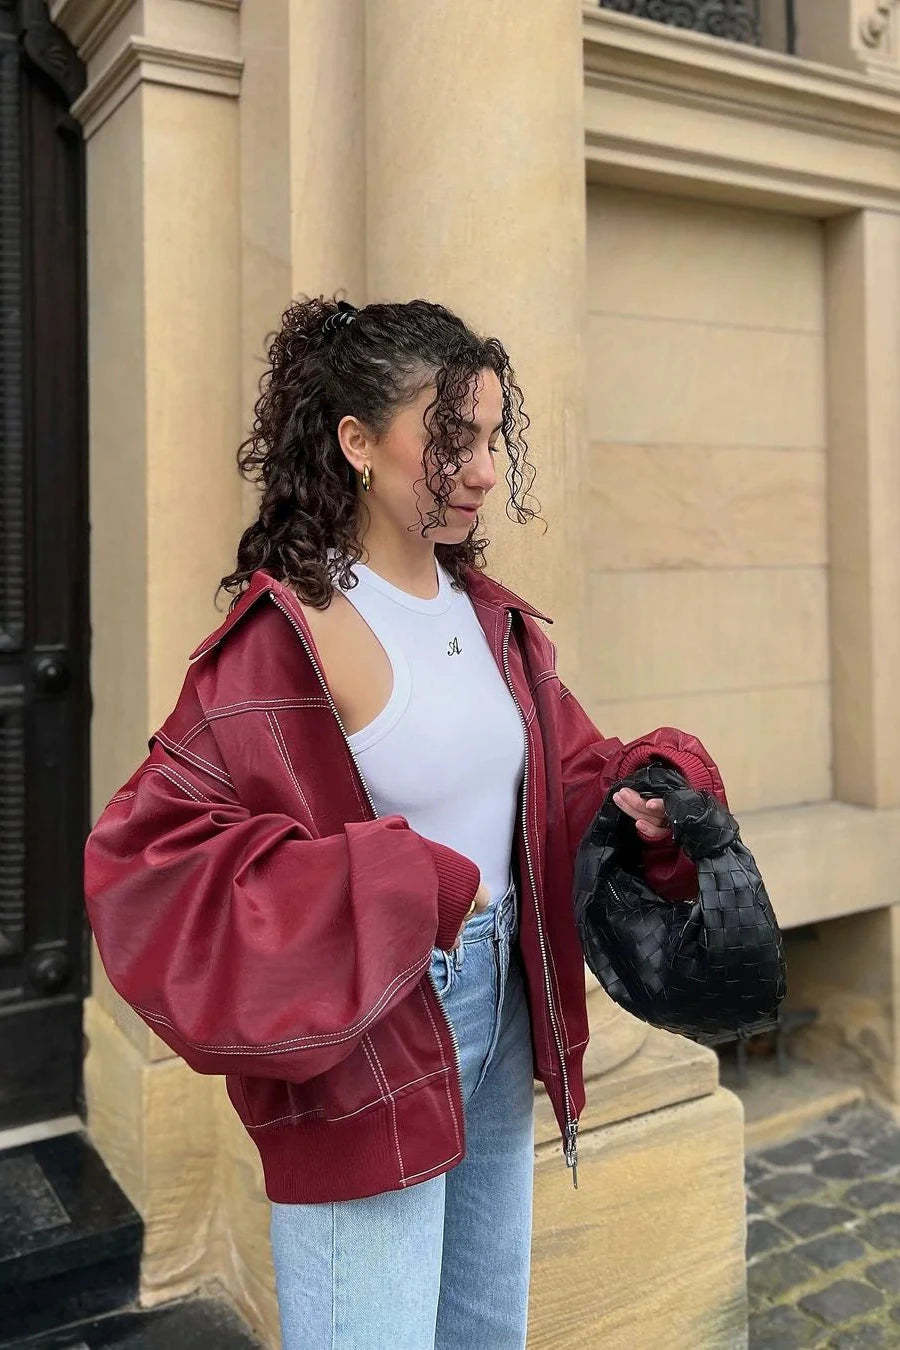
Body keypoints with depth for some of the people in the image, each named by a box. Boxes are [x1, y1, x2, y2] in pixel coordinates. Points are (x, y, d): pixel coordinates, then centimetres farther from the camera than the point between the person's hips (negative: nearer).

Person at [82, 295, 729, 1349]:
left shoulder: (491, 617, 4)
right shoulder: (287, 640, -19)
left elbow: (569, 776, 13)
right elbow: (151, 856, -22)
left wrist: (650, 790, -9)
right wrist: (395, 889, -26)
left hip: (499, 1016, 8)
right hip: (365, 1043, -7)